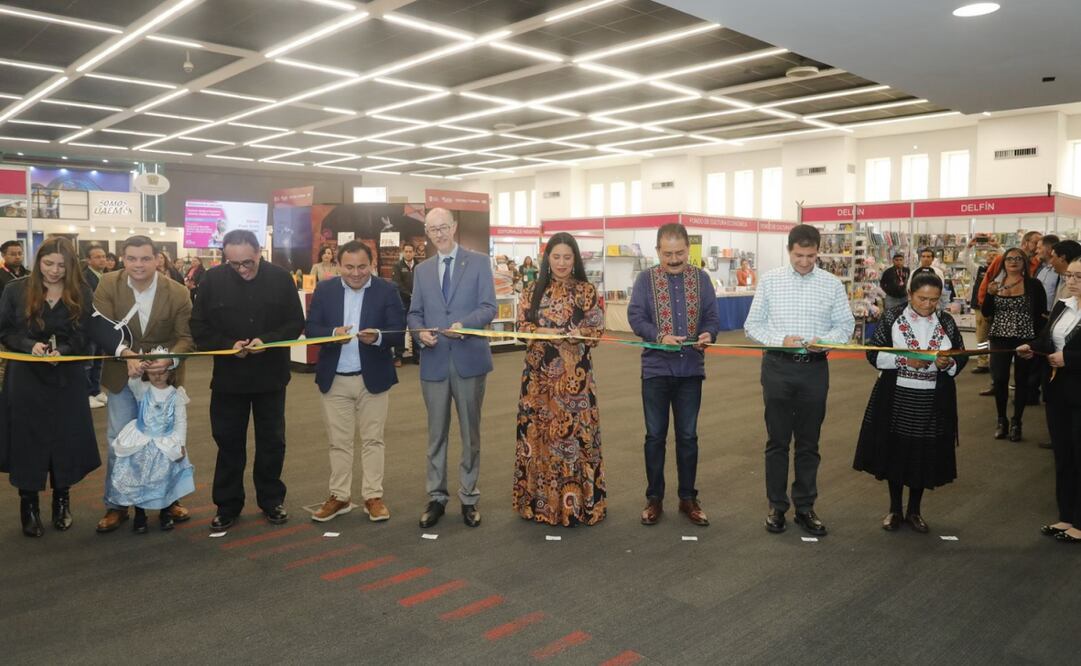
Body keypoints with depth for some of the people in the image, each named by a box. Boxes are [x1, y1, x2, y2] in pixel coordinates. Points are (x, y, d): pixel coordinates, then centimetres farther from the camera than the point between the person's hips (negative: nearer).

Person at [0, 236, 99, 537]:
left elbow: (84, 337, -4)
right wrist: (30, 345, -19)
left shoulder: (82, 294, -1)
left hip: (66, 380, 1)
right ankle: (29, 506, 18)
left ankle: (62, 501, 25)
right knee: (28, 441, 5)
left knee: (65, 440, 8)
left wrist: (62, 351, -22)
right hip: (25, 379, 0)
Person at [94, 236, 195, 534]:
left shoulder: (178, 293, -14)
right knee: (119, 441, 7)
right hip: (122, 375, 0)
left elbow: (186, 337, -14)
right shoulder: (108, 285, -11)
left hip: (164, 376, 0)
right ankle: (116, 505, 21)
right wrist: (126, 354, -34)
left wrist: (169, 359, -35)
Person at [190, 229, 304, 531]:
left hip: (271, 375, 0)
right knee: (228, 442, 10)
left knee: (272, 441, 11)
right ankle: (227, 505, 24)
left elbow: (296, 323, -4)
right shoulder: (213, 280, -5)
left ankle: (272, 500, 27)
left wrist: (267, 340, -20)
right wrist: (228, 345, -18)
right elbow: (199, 328, -2)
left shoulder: (280, 278, -6)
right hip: (228, 376, 0)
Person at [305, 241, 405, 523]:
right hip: (334, 379, 2)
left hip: (373, 378, -2)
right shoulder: (324, 289, 3)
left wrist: (377, 337, -30)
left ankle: (373, 496, 16)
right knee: (338, 441, 10)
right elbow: (310, 328, -1)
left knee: (372, 440, 7)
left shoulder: (387, 290, -4)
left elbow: (398, 333, -9)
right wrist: (333, 333, -21)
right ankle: (339, 496, 21)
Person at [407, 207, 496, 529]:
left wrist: (464, 324, -23)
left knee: (471, 433, 7)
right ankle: (436, 497, 20)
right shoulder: (422, 270, 12)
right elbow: (414, 313, 11)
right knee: (436, 433, 9)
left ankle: (468, 497, 19)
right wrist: (420, 332, -10)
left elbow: (488, 307, -6)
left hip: (469, 359, -2)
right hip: (434, 361, 3)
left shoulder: (478, 262, 2)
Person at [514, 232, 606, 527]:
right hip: (539, 371, 2)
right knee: (539, 431, 5)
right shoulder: (533, 290, 8)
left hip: (574, 373, -2)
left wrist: (578, 333, -21)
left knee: (575, 430, -1)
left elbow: (598, 329, 0)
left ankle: (576, 500, 10)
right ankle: (540, 498, 17)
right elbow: (521, 325, 4)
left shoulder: (586, 290, 3)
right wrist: (542, 332, -16)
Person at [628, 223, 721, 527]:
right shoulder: (646, 279, -2)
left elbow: (712, 316, 3)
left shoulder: (701, 279, 5)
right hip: (656, 368, -1)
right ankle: (654, 498, 19)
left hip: (691, 369, 2)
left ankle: (688, 498, 22)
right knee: (655, 436, 7)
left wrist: (708, 333, -20)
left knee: (688, 436, 10)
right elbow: (635, 316, -9)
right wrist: (660, 336, -25)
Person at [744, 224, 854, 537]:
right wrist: (780, 340, -16)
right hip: (778, 366, -1)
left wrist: (824, 340, -14)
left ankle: (805, 507, 22)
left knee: (809, 443, 10)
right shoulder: (770, 280, 0)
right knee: (777, 441, 7)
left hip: (814, 368, 1)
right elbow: (753, 324, 1)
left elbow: (846, 324, 7)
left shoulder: (832, 284, 2)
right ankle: (776, 506, 19)